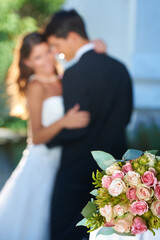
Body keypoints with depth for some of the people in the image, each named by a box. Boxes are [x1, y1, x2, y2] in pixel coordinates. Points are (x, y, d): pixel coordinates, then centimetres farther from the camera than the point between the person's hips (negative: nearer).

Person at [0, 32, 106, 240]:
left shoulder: (61, 81, 10)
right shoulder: (36, 87, -8)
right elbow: (36, 137, -15)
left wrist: (97, 51, -12)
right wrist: (64, 122, -31)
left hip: (61, 161, 6)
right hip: (42, 162, -6)